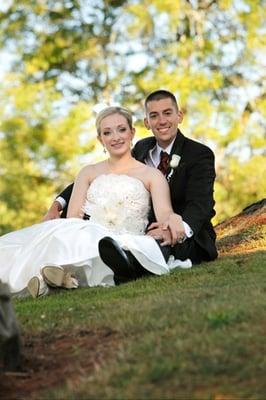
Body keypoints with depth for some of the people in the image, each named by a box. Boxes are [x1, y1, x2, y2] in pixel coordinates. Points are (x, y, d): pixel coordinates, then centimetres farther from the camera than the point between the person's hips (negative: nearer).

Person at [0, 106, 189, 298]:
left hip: (125, 243, -3)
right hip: (88, 238, 3)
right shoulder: (89, 173, 24)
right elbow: (73, 216, 13)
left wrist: (172, 219, -26)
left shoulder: (151, 175, 17)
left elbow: (164, 213, 0)